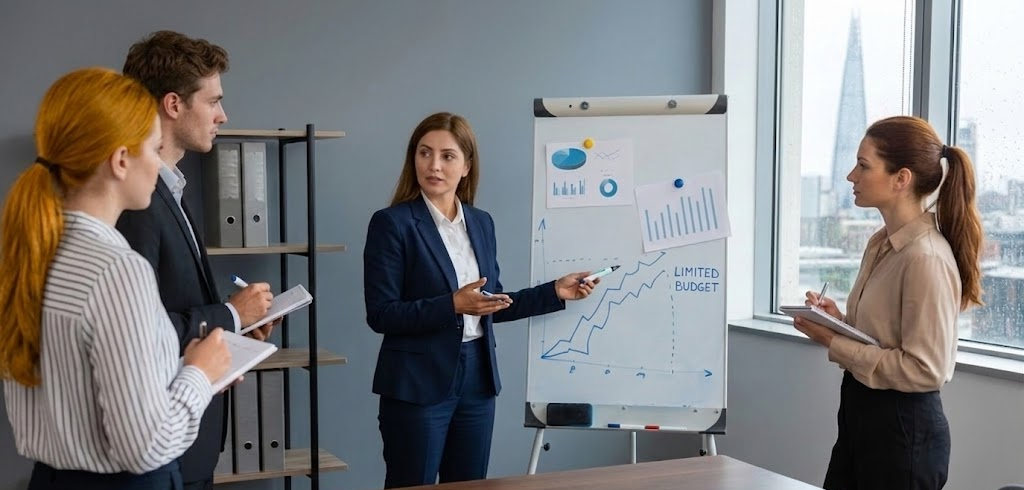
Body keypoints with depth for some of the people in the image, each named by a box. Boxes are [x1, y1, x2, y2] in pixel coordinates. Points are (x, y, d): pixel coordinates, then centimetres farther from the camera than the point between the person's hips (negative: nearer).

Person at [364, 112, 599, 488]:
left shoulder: (481, 223, 8)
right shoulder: (392, 223, -10)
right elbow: (380, 315, -14)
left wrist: (555, 291, 8)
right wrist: (452, 305, -24)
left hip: (477, 379, 6)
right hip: (418, 384, -6)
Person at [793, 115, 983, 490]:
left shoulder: (926, 257, -21)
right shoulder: (882, 243, 6)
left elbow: (924, 370, -23)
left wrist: (834, 342, -20)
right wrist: (838, 322, 0)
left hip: (904, 426, -8)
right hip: (863, 413, 8)